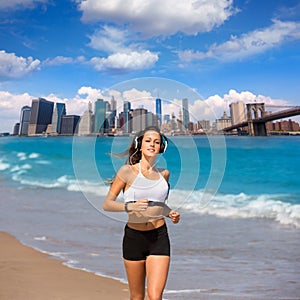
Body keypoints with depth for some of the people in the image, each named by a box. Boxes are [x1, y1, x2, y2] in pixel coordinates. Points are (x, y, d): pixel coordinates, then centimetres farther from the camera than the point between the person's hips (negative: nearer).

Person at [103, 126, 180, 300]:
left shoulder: (164, 173, 5)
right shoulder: (127, 171, -6)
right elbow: (106, 204, -7)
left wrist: (171, 214, 3)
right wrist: (130, 206, -24)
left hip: (159, 237, 2)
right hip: (133, 237, -1)